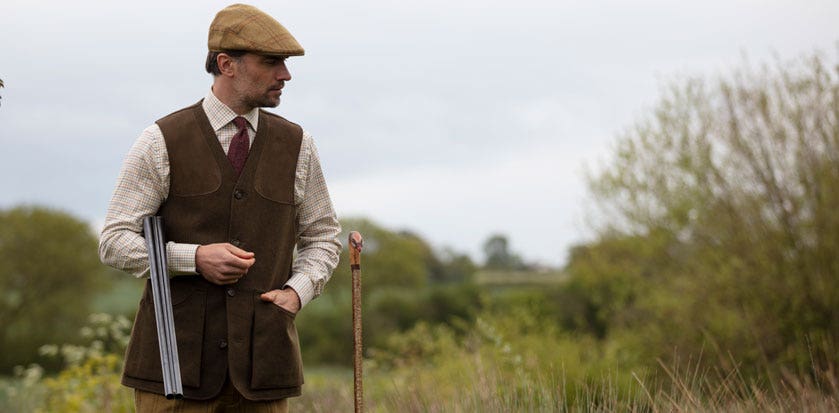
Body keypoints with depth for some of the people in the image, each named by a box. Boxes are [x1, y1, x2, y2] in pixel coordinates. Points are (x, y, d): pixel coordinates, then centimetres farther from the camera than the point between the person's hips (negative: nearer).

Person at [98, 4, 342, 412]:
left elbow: (322, 236, 17)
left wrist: (298, 290, -3)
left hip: (262, 358, 3)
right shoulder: (162, 143, -1)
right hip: (179, 355, -2)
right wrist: (194, 258, -17)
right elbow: (114, 241, -1)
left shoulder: (295, 145, 7)